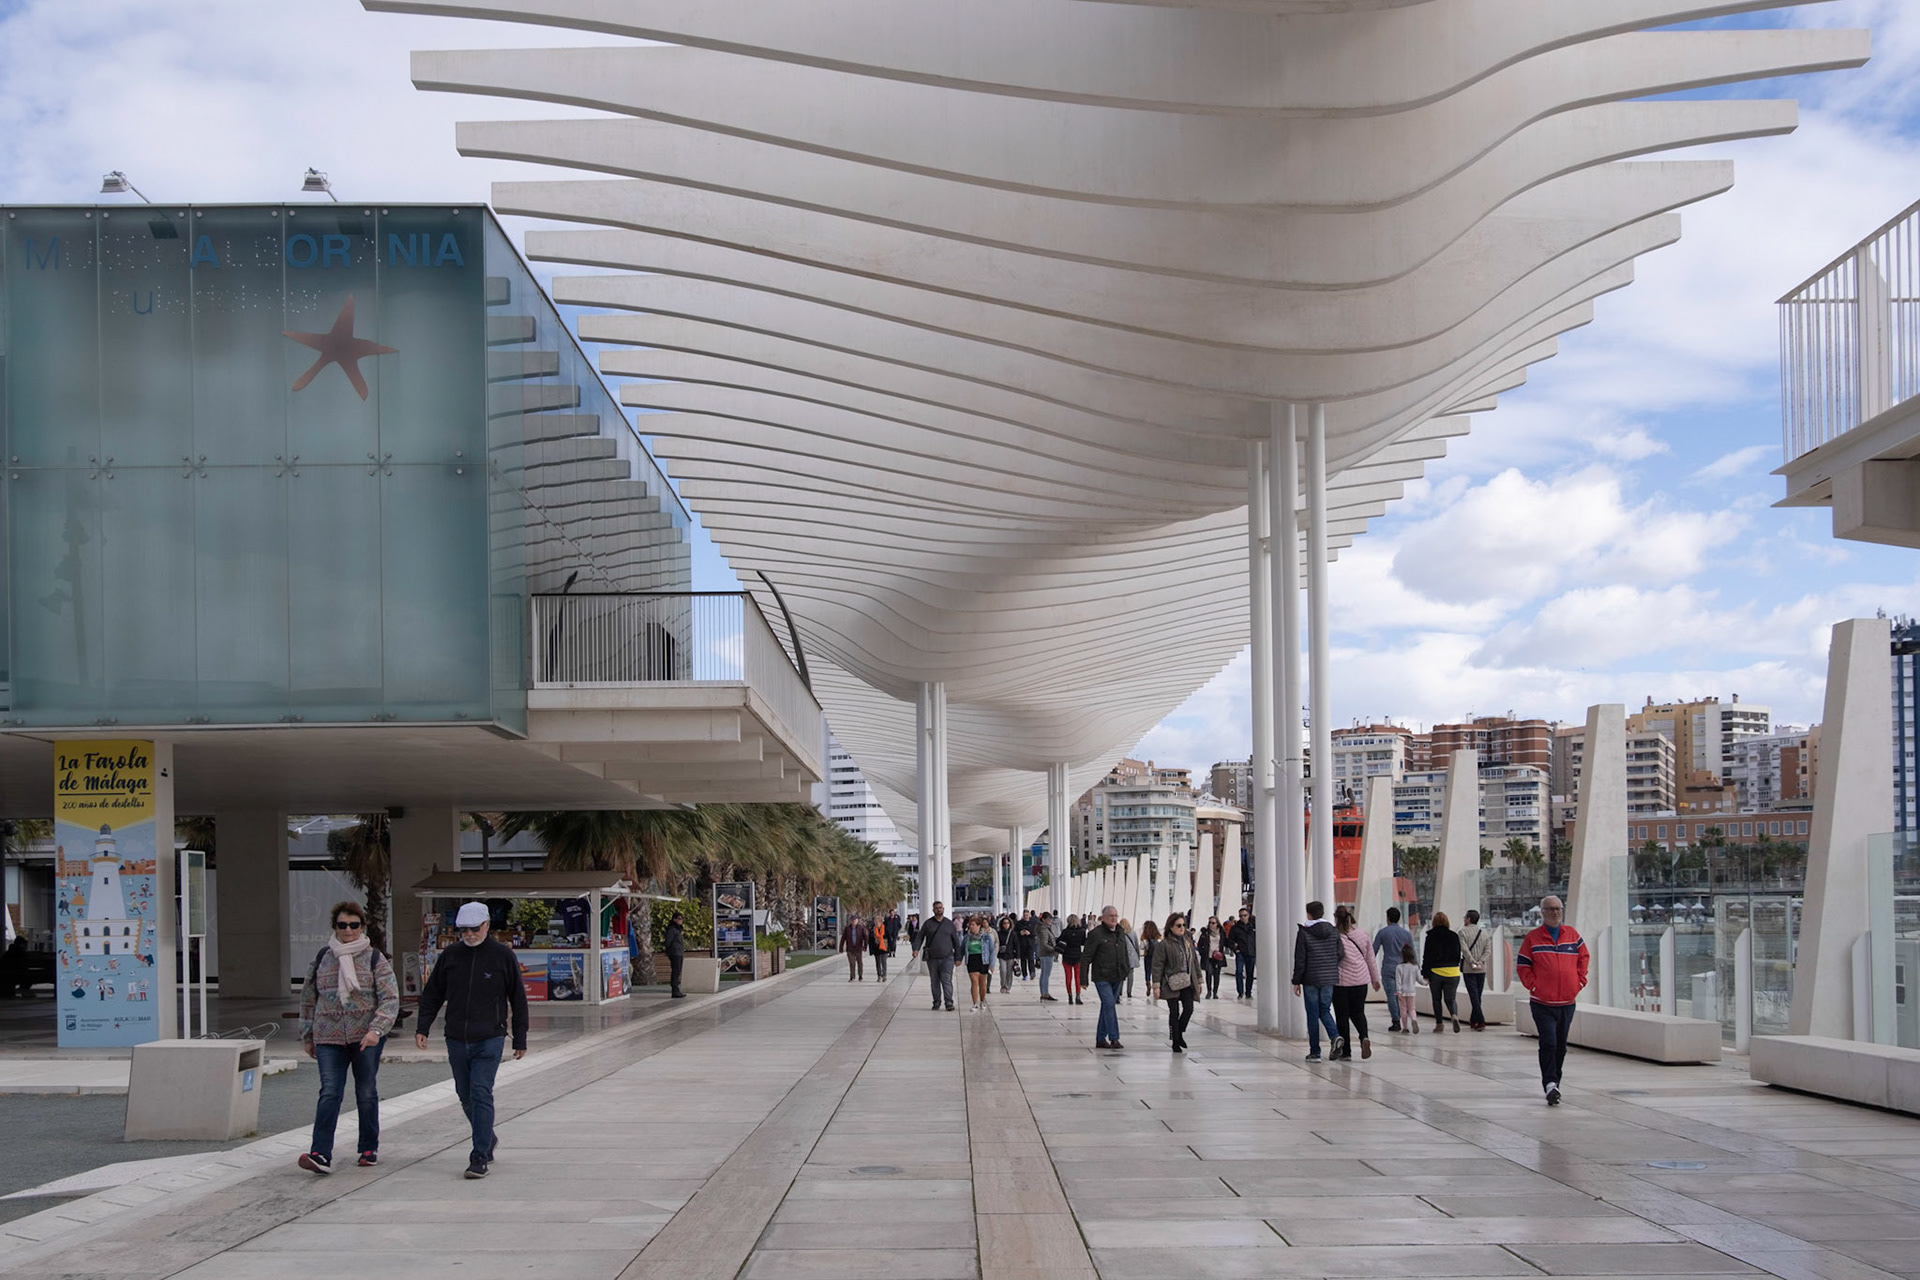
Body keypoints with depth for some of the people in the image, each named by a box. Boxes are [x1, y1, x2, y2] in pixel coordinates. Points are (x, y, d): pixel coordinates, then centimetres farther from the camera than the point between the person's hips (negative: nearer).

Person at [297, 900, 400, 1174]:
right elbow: (308, 999, 17)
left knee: (366, 1092, 7)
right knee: (329, 1092, -11)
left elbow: (390, 999, -6)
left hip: (366, 1037, -1)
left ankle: (369, 1149, 20)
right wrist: (306, 1036, 16)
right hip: (329, 1037, 1)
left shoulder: (374, 959, 1)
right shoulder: (322, 958, 9)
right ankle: (320, 1154, -19)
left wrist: (376, 1030, -20)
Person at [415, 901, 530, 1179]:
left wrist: (520, 1040, 4)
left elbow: (518, 999, 4)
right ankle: (487, 1139, 35)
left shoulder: (503, 956, -2)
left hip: (489, 1040, -4)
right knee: (466, 1097, 12)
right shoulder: (450, 955, 6)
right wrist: (422, 1027, 1)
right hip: (456, 1040, 4)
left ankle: (480, 1158, -11)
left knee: (481, 1094, -13)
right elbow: (432, 994, 13)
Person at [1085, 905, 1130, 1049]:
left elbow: (1125, 953, 23)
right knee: (1109, 1004, -15)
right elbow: (1087, 957, -8)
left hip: (1116, 977, 7)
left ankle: (1100, 1039, 17)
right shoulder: (1096, 934, -9)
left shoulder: (1120, 932, 11)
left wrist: (1127, 970, 16)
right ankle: (1114, 1039, -15)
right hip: (1102, 977, -7)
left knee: (1107, 1007, 11)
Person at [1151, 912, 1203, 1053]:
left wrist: (1198, 980, 16)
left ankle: (1179, 1033, 21)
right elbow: (1157, 966, -10)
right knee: (1174, 1013, 2)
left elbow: (1195, 961, 17)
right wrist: (1156, 985, -14)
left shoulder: (1188, 941, 9)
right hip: (1172, 984, -5)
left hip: (1187, 983, 5)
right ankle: (1175, 1042, 13)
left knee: (1189, 1009, -5)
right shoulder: (1164, 944, -10)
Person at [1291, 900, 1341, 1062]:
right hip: (1330, 978, 3)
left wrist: (1296, 981, -1)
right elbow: (1340, 955, 5)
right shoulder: (1333, 931, 4)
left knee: (1313, 1015, 4)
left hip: (1311, 980, -3)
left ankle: (1314, 1052, 5)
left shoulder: (1304, 933, -7)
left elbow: (1300, 959, -7)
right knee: (1325, 1010, 16)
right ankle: (1335, 1035, -12)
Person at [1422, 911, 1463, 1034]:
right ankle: (1454, 1015, -24)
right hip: (1452, 972, 2)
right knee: (1450, 999, 4)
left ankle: (1439, 1023, 14)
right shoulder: (1454, 936, 1)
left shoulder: (1431, 937, -5)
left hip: (1435, 972, -1)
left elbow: (1426, 957, -5)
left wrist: (1425, 974, -1)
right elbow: (1458, 955, 8)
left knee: (1437, 999, 13)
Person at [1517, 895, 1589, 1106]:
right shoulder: (1532, 938, -1)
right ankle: (1550, 1084, -15)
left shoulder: (1572, 934, 7)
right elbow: (1522, 966, 0)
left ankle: (1553, 1083, 25)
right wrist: (1533, 986, -9)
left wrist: (1580, 980, 5)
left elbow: (1583, 957, 16)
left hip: (1567, 1001, 4)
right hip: (1542, 1003, -4)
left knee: (1561, 1046, 12)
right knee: (1548, 1044, -14)